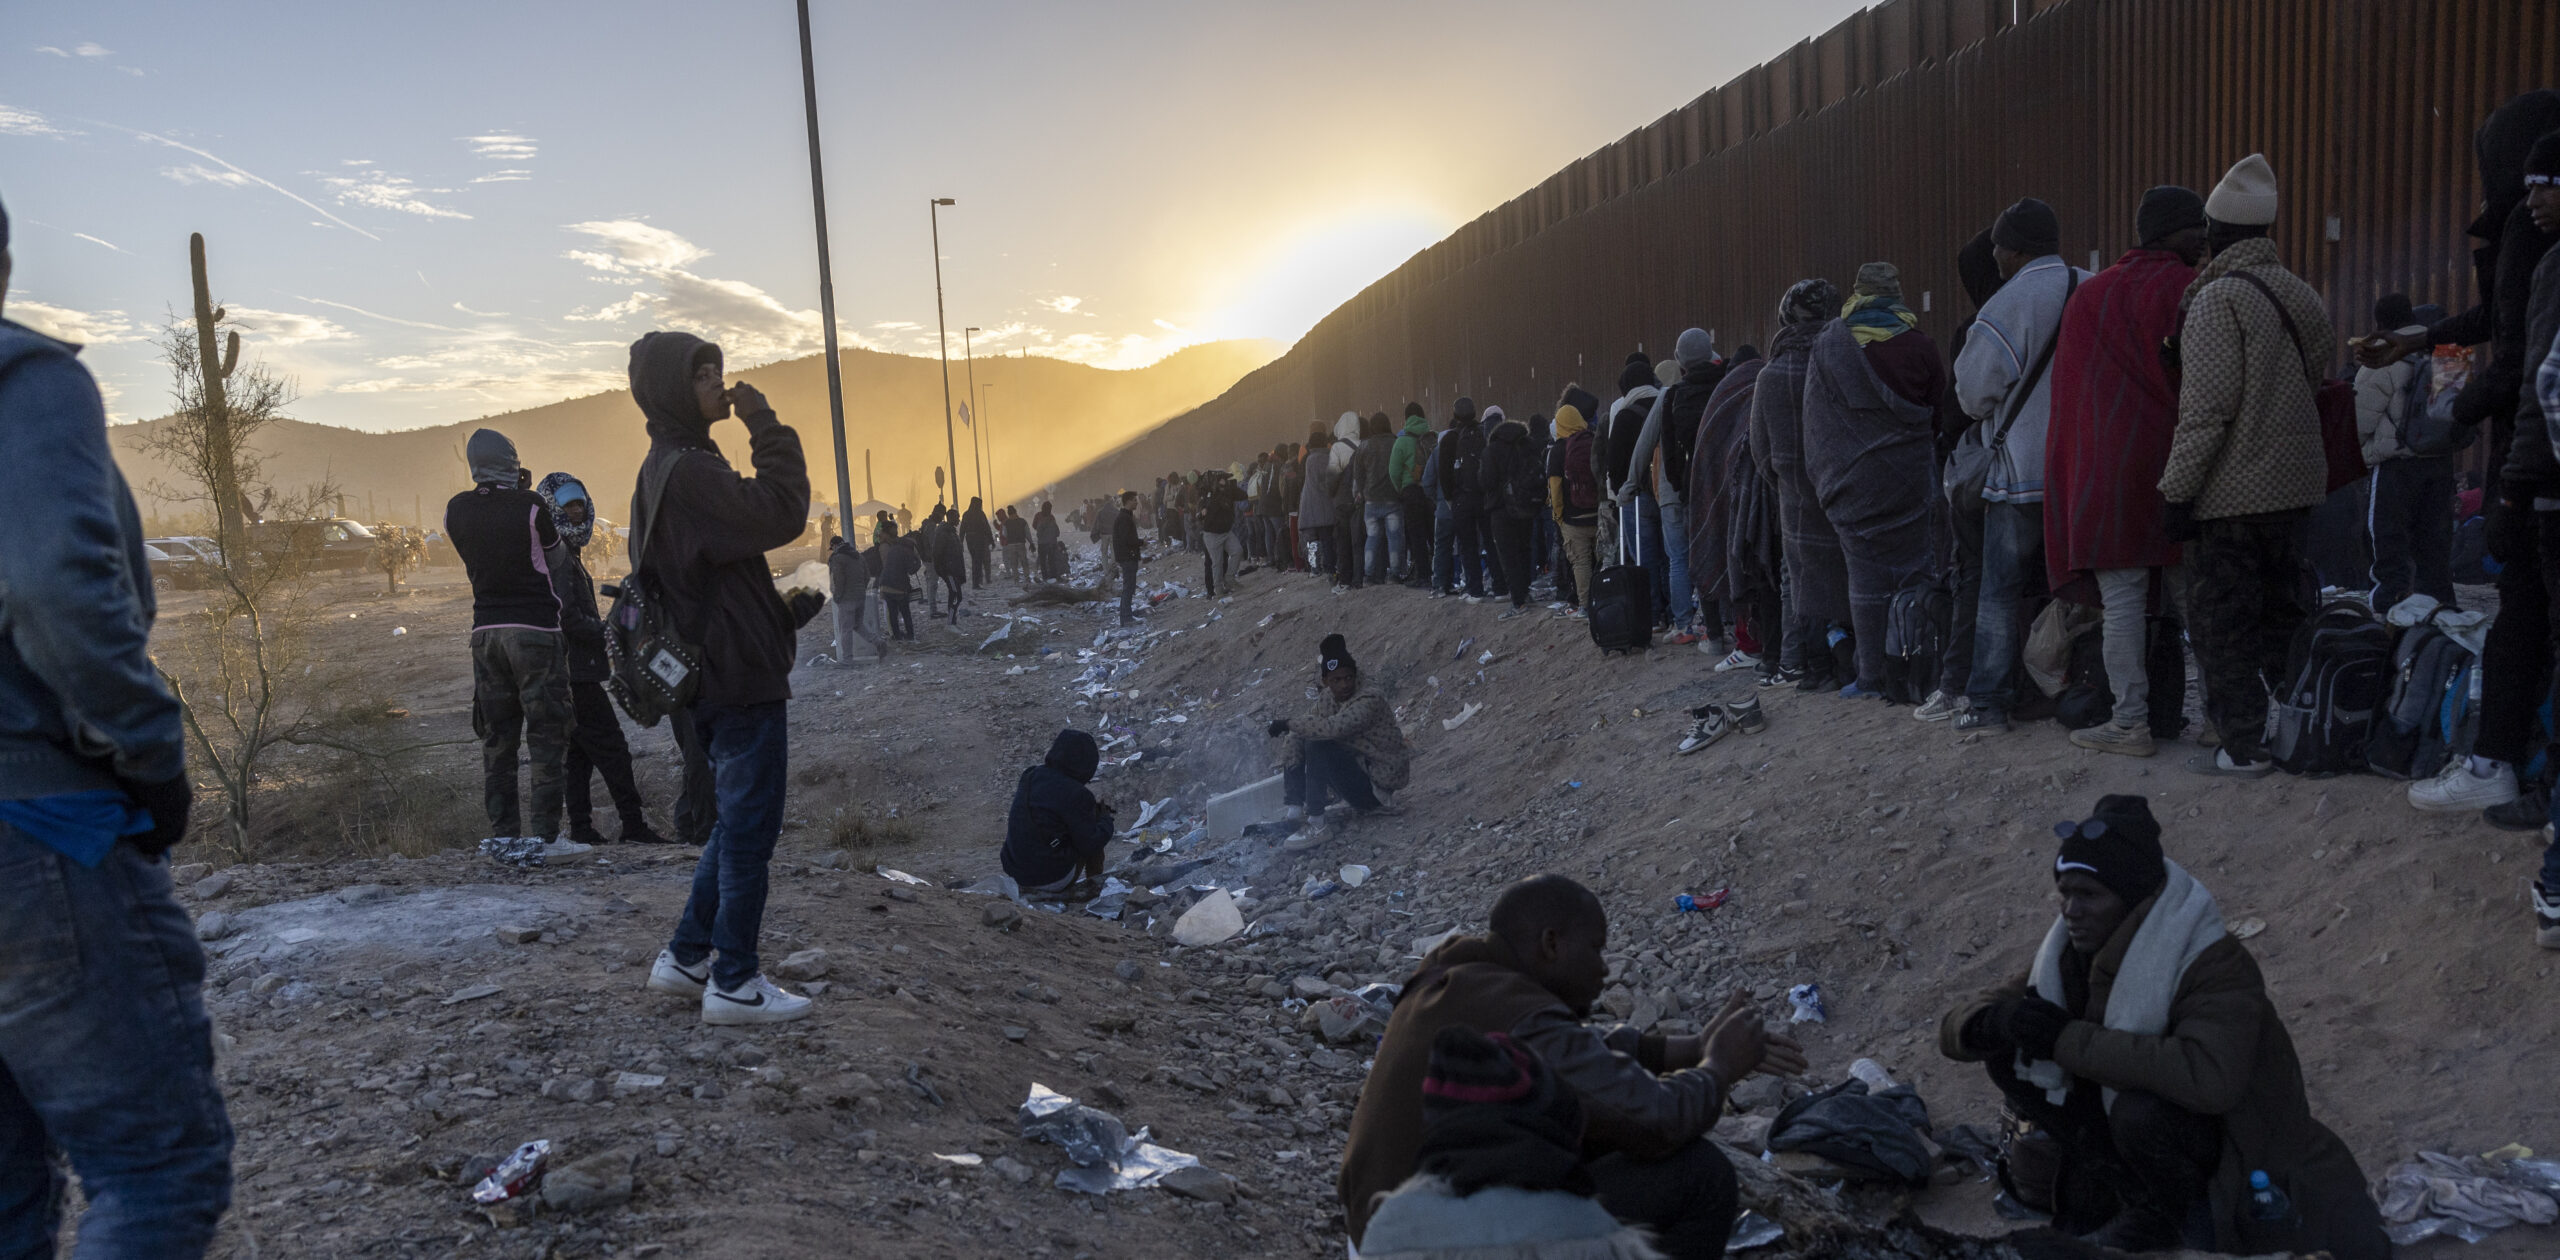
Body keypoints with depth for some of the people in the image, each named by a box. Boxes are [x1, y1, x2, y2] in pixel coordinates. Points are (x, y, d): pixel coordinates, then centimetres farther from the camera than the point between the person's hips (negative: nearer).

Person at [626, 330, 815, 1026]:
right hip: (741, 674, -10)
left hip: (717, 673, 10)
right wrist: (767, 427, -17)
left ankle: (685, 957, 27)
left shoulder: (668, 466, 15)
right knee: (749, 826, -1)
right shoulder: (687, 470, -18)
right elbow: (780, 515, -25)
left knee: (738, 821, 20)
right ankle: (733, 983, 9)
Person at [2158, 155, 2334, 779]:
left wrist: (2177, 490, -15)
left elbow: (2206, 408, -19)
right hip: (2294, 484, 8)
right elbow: (2313, 382, 16)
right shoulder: (2300, 295, 11)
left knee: (2223, 620, 0)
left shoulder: (2219, 297, -14)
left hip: (2232, 492, -8)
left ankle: (2244, 745, 2)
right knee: (2280, 610, 17)